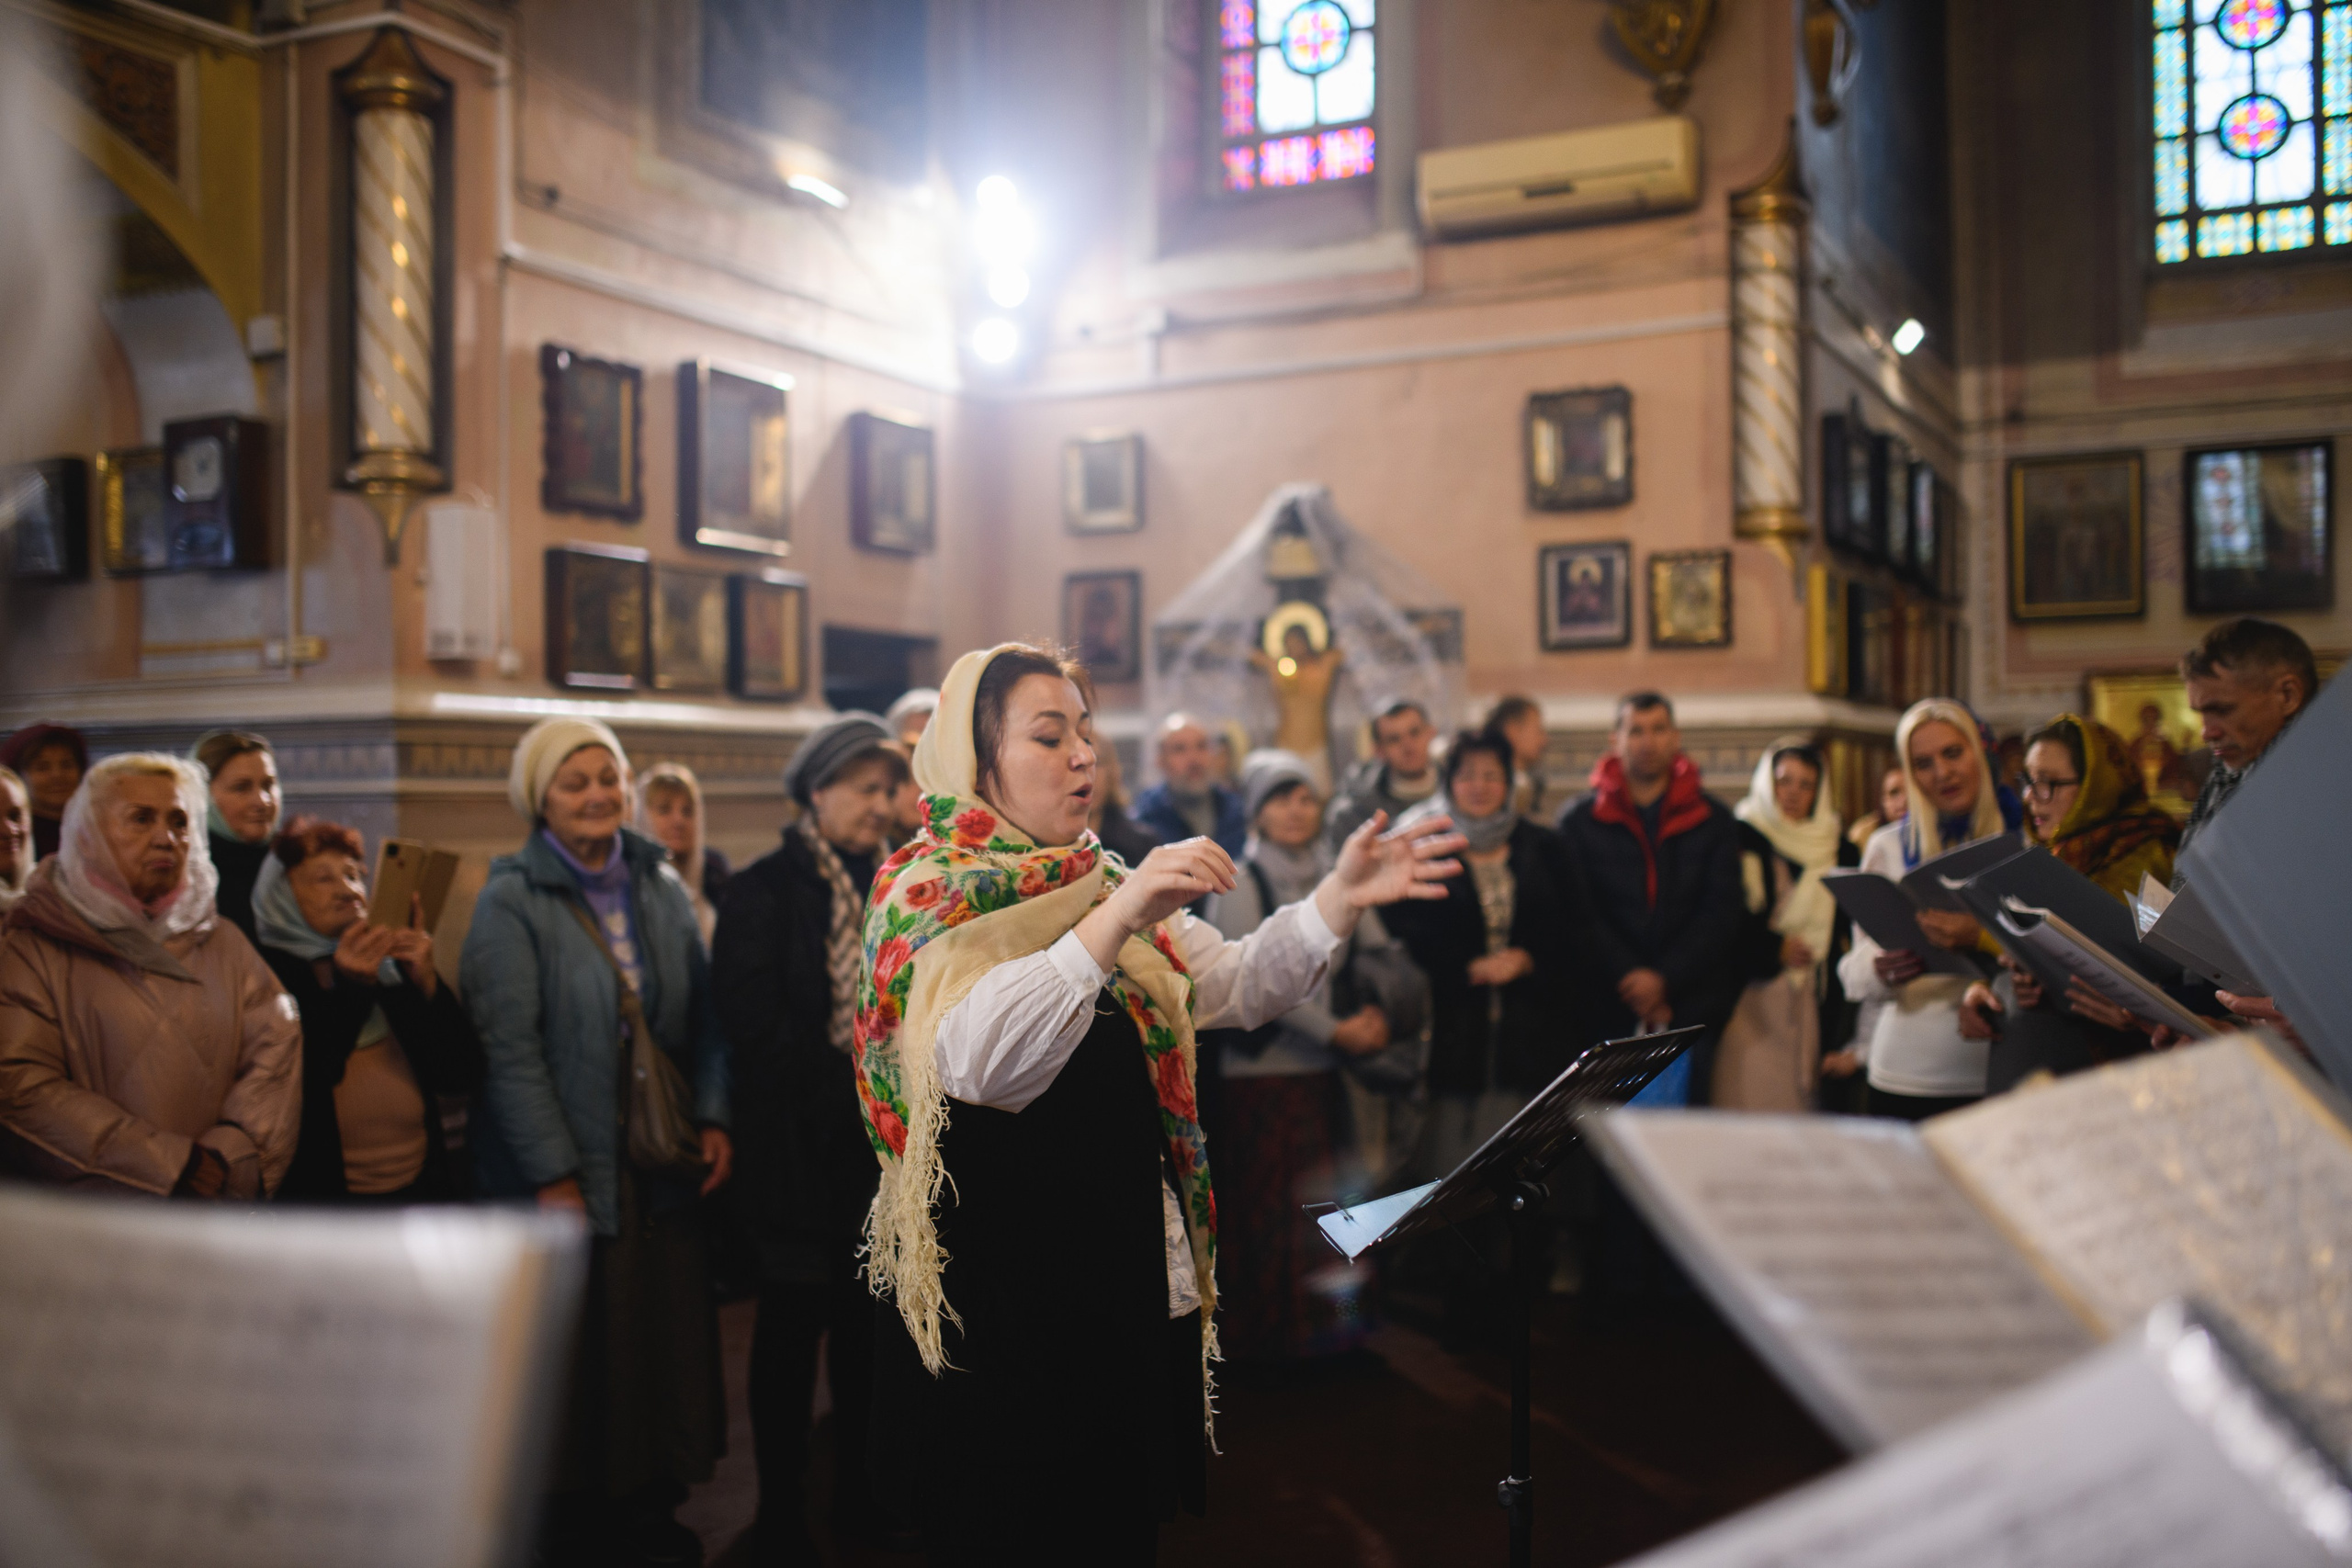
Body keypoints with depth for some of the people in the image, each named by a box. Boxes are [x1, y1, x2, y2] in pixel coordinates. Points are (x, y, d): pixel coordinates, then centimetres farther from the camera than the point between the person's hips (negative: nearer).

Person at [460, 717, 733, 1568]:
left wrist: (713, 1118, 0)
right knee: (580, 1347, 4)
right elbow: (510, 1048, -13)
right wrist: (553, 1173, -15)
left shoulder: (660, 885, 8)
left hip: (662, 1164, 5)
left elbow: (702, 1014, 10)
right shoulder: (511, 900, -8)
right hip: (570, 1170, -4)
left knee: (667, 1333, 7)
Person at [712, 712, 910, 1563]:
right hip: (800, 1139, -5)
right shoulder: (762, 890, -5)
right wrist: (849, 1082, -15)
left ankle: (858, 1490, 23)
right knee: (793, 1319, 3)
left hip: (881, 1135, 5)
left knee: (865, 1314, 11)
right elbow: (752, 1015, -12)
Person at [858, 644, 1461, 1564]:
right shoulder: (931, 895, -11)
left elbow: (1239, 986, 9)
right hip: (1010, 1302, -7)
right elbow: (979, 1059, -30)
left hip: (1137, 1281, 7)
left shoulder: (1103, 887, 13)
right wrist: (1117, 919, -37)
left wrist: (1341, 898, -6)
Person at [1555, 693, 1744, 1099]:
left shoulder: (1712, 822, 10)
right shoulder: (1579, 821, 6)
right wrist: (1629, 978, -12)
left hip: (1690, 1009, 1)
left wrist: (1665, 979, -9)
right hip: (1609, 1012, -1)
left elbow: (1722, 913, 3)